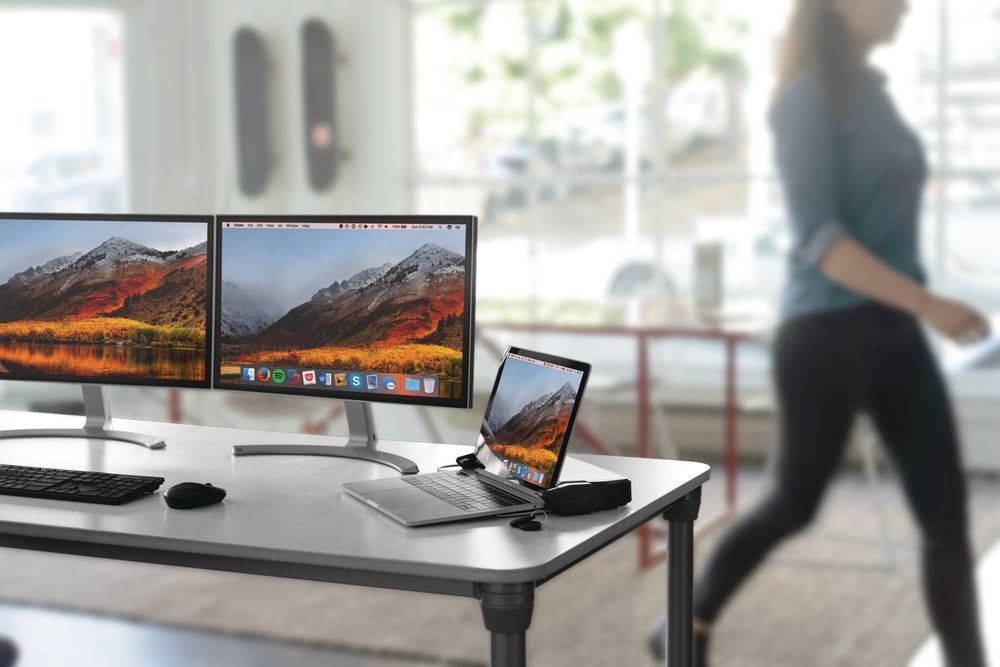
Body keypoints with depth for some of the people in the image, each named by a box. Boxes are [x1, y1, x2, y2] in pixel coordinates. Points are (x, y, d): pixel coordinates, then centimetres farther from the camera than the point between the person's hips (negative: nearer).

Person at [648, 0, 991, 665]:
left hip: (893, 333, 7)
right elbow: (819, 238, -19)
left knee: (947, 515, 2)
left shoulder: (873, 93, 13)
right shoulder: (809, 98, -11)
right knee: (794, 503, 6)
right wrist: (927, 303, -25)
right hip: (829, 334, -7)